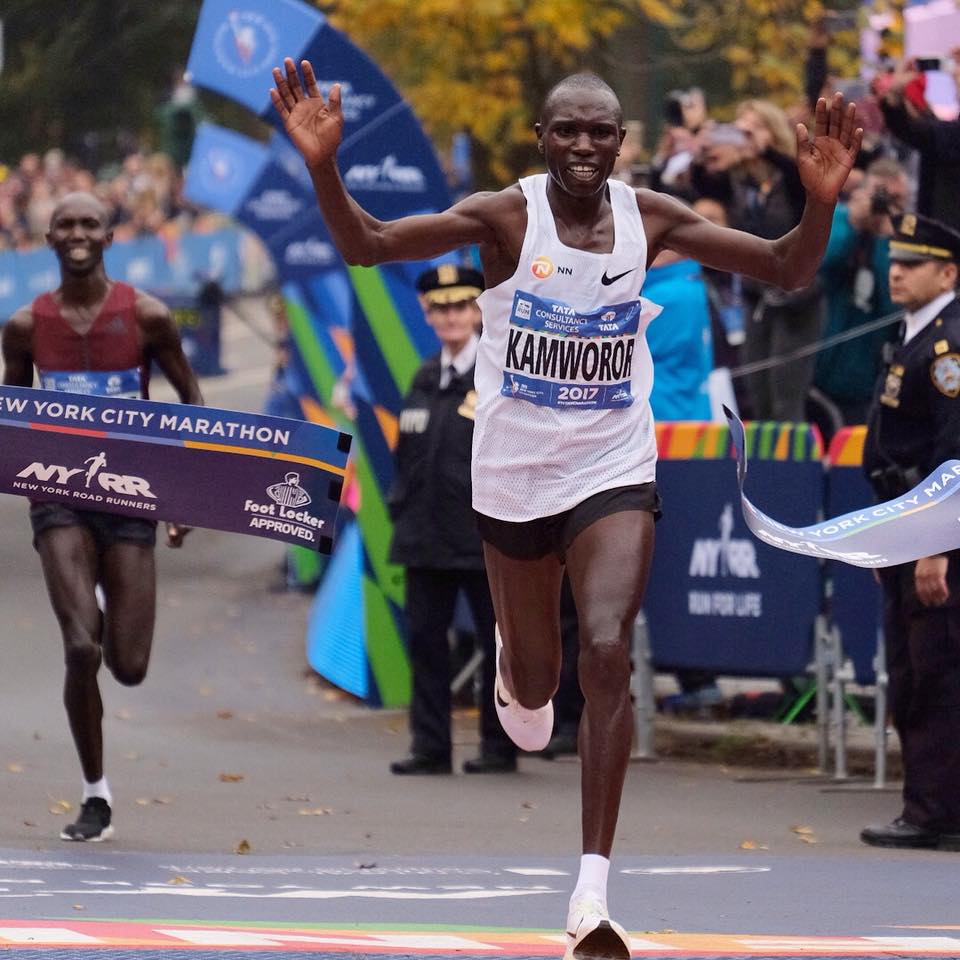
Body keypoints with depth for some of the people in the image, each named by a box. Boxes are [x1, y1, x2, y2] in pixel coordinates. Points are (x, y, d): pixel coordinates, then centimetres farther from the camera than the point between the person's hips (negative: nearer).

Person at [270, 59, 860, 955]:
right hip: (515, 479, 0)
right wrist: (323, 167, -38)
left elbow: (788, 270, -4)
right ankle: (515, 668, 60)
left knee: (607, 653, -20)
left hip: (614, 476, 0)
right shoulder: (504, 217, -13)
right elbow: (366, 244, -20)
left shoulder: (649, 218, -6)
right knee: (534, 675, 16)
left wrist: (820, 200, -24)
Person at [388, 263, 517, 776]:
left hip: (485, 536, -6)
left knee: (497, 641, 3)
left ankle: (499, 745, 10)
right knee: (425, 638, 4)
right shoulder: (425, 379, 13)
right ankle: (430, 746, 8)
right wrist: (400, 504, 11)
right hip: (426, 536, 6)